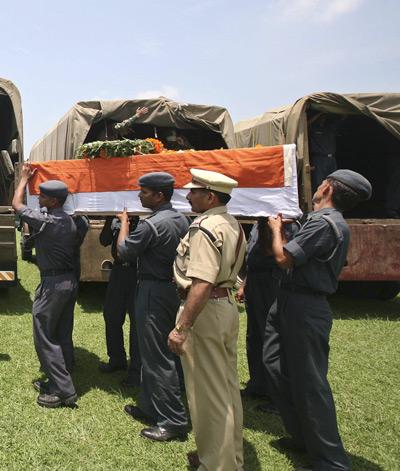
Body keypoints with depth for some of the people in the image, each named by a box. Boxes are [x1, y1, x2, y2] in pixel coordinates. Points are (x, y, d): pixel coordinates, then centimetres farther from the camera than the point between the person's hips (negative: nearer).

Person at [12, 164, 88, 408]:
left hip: (53, 284, -8)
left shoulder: (46, 221, -17)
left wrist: (24, 178, 9)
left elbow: (17, 205, -4)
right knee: (63, 335, 15)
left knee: (44, 337, 0)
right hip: (71, 280, 8)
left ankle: (64, 391, 1)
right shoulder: (72, 221, 5)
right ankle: (59, 382, 25)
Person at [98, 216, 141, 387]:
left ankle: (137, 369, 15)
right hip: (119, 269, 6)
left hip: (137, 271, -6)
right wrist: (109, 220, -12)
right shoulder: (115, 215, 5)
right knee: (111, 316, 15)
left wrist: (127, 220, -26)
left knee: (137, 321, 2)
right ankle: (117, 359, 35)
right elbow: (105, 241, 5)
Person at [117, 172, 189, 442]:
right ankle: (150, 407, 32)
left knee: (157, 357, -2)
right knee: (155, 352, 19)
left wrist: (124, 222, 4)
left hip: (154, 292, -9)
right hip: (174, 287, 9)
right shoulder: (182, 220, 7)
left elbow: (124, 251, -9)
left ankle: (174, 422, 5)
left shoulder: (152, 224, -20)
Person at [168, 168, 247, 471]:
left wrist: (181, 327, -26)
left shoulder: (204, 228, -19)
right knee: (228, 387, 19)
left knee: (208, 393, 2)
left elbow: (202, 285, -27)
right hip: (228, 306, 10)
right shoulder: (233, 225, 11)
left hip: (206, 310, -10)